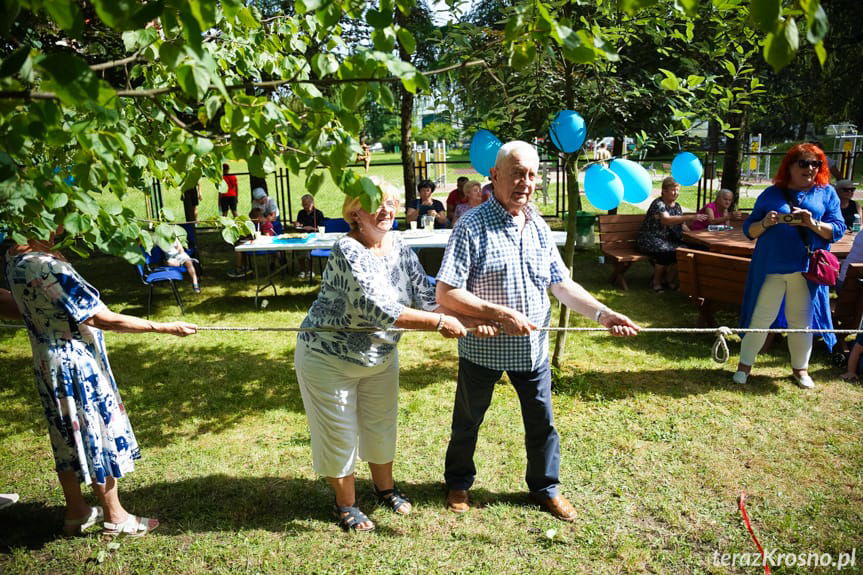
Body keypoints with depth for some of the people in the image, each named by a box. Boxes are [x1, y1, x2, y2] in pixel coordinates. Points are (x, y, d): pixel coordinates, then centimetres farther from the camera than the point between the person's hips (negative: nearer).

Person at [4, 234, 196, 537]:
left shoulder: (14, 258, 0)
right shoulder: (49, 267, -28)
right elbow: (104, 319, -26)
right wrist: (166, 327, -21)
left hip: (48, 362, 9)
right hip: (76, 364, -9)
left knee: (68, 438, 20)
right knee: (98, 436, 7)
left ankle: (76, 512, 35)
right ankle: (115, 517, 23)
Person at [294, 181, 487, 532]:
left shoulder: (397, 246, -5)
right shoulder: (349, 250, -27)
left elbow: (426, 296, -7)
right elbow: (380, 309, -36)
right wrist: (440, 323, -33)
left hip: (381, 356, 7)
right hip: (330, 358, -6)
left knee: (382, 425, 20)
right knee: (339, 433, 9)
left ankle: (385, 488, 44)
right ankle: (345, 505, 31)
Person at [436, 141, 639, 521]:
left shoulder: (538, 226, 3)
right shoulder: (472, 226, -17)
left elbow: (562, 284, 6)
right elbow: (446, 294, -22)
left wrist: (603, 314, -7)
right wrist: (502, 314, -27)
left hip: (532, 348, 5)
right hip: (482, 347, -5)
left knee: (542, 423, 16)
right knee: (467, 422, 16)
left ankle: (545, 486, 40)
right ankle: (458, 483, 41)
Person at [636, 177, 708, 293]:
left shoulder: (677, 206, 14)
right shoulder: (658, 204, -12)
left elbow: (682, 225, 17)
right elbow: (666, 220, -31)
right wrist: (690, 217, -38)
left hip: (669, 240, 7)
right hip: (650, 241, -7)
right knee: (666, 251, -35)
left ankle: (669, 280, -3)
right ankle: (656, 281, -12)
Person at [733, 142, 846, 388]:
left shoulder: (826, 193, 7)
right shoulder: (771, 194, 6)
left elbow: (838, 230, -1)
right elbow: (749, 230, 5)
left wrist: (813, 224, -19)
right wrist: (765, 223, -16)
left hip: (807, 269, 1)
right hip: (771, 267, -1)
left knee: (802, 321, 11)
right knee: (760, 317, 2)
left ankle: (800, 368, 27)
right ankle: (744, 364, 15)